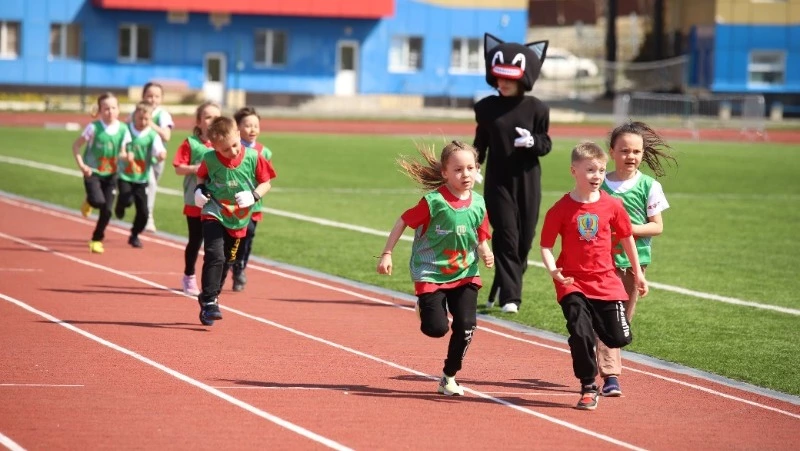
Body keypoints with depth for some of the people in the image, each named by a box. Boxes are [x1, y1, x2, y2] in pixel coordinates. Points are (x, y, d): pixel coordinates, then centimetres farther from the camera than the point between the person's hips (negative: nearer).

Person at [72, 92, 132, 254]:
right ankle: (89, 202, 14)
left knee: (107, 210, 0)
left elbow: (123, 152, 6)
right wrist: (81, 165, -18)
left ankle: (97, 240, 20)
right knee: (98, 201, -25)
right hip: (92, 172, -3)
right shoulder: (94, 128, -14)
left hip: (110, 174, 3)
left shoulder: (123, 130, -4)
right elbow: (76, 145, -6)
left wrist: (124, 155, -18)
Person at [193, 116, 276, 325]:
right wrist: (199, 190, -12)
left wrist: (254, 196, -20)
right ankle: (208, 302, -20)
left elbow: (265, 183, -2)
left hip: (238, 221, 3)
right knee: (215, 256, -21)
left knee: (226, 262, 14)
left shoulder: (253, 158, -12)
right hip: (214, 214, -3)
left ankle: (211, 300, 32)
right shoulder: (209, 159, -12)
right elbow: (202, 176, 8)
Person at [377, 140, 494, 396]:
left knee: (466, 325, -10)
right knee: (436, 328, -12)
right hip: (431, 273, -3)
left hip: (464, 273, 4)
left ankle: (449, 377, 10)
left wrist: (485, 253, -14)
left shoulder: (478, 205, -4)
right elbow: (403, 222, -8)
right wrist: (387, 254, -10)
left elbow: (481, 239, 8)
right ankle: (424, 306, 26)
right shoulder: (434, 202, -17)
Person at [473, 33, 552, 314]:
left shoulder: (536, 108, 0)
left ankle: (501, 289, 24)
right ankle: (509, 297, -8)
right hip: (498, 180, -1)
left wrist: (533, 142, -19)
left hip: (527, 180, 1)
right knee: (506, 236, -8)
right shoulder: (486, 107, 4)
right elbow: (480, 142, 11)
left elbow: (546, 145, 2)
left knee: (524, 238, 4)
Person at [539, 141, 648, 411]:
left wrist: (638, 273, 17)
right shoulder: (561, 209, -9)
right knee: (581, 333, -14)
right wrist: (553, 270, -23)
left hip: (605, 281, 2)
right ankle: (588, 389, 2)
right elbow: (546, 246, -5)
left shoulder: (612, 206, -2)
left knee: (620, 338, 0)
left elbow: (626, 238, 11)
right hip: (572, 282, -2)